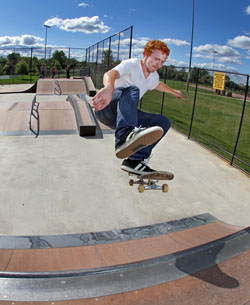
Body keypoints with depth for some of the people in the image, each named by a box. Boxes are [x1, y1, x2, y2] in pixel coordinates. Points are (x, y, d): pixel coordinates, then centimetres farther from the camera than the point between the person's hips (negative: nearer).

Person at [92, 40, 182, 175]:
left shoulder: (153, 76, 13)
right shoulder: (131, 64, -12)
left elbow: (158, 85, 40)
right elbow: (110, 73, -35)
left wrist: (173, 91, 54)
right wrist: (109, 87, -58)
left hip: (124, 115, 7)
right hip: (105, 109, -7)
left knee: (163, 122, -5)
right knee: (132, 90, -35)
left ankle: (135, 160, -18)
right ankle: (125, 136, -61)